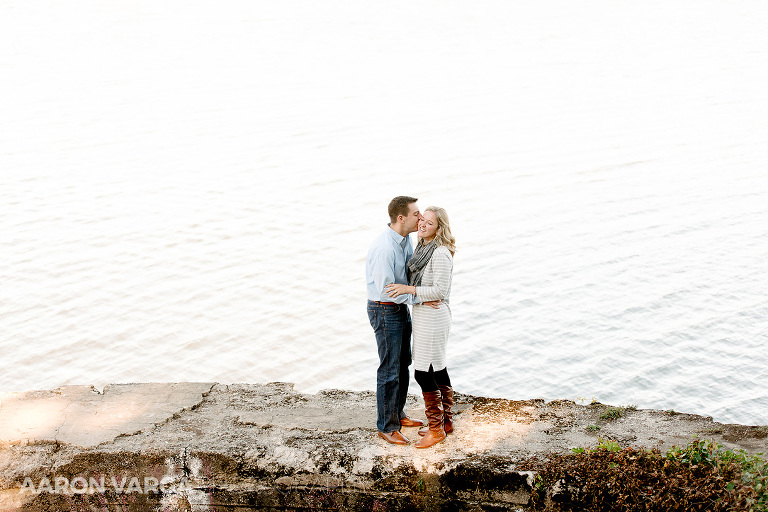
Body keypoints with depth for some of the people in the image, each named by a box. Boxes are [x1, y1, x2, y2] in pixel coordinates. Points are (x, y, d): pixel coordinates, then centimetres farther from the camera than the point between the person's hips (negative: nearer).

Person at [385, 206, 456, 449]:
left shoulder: (440, 253, -21)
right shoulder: (422, 247, 8)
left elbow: (440, 291, -23)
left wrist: (409, 289, -24)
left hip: (432, 317, -10)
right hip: (423, 314, 10)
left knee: (424, 373, -4)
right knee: (438, 369, 16)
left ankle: (436, 429, 8)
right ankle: (446, 421, 28)